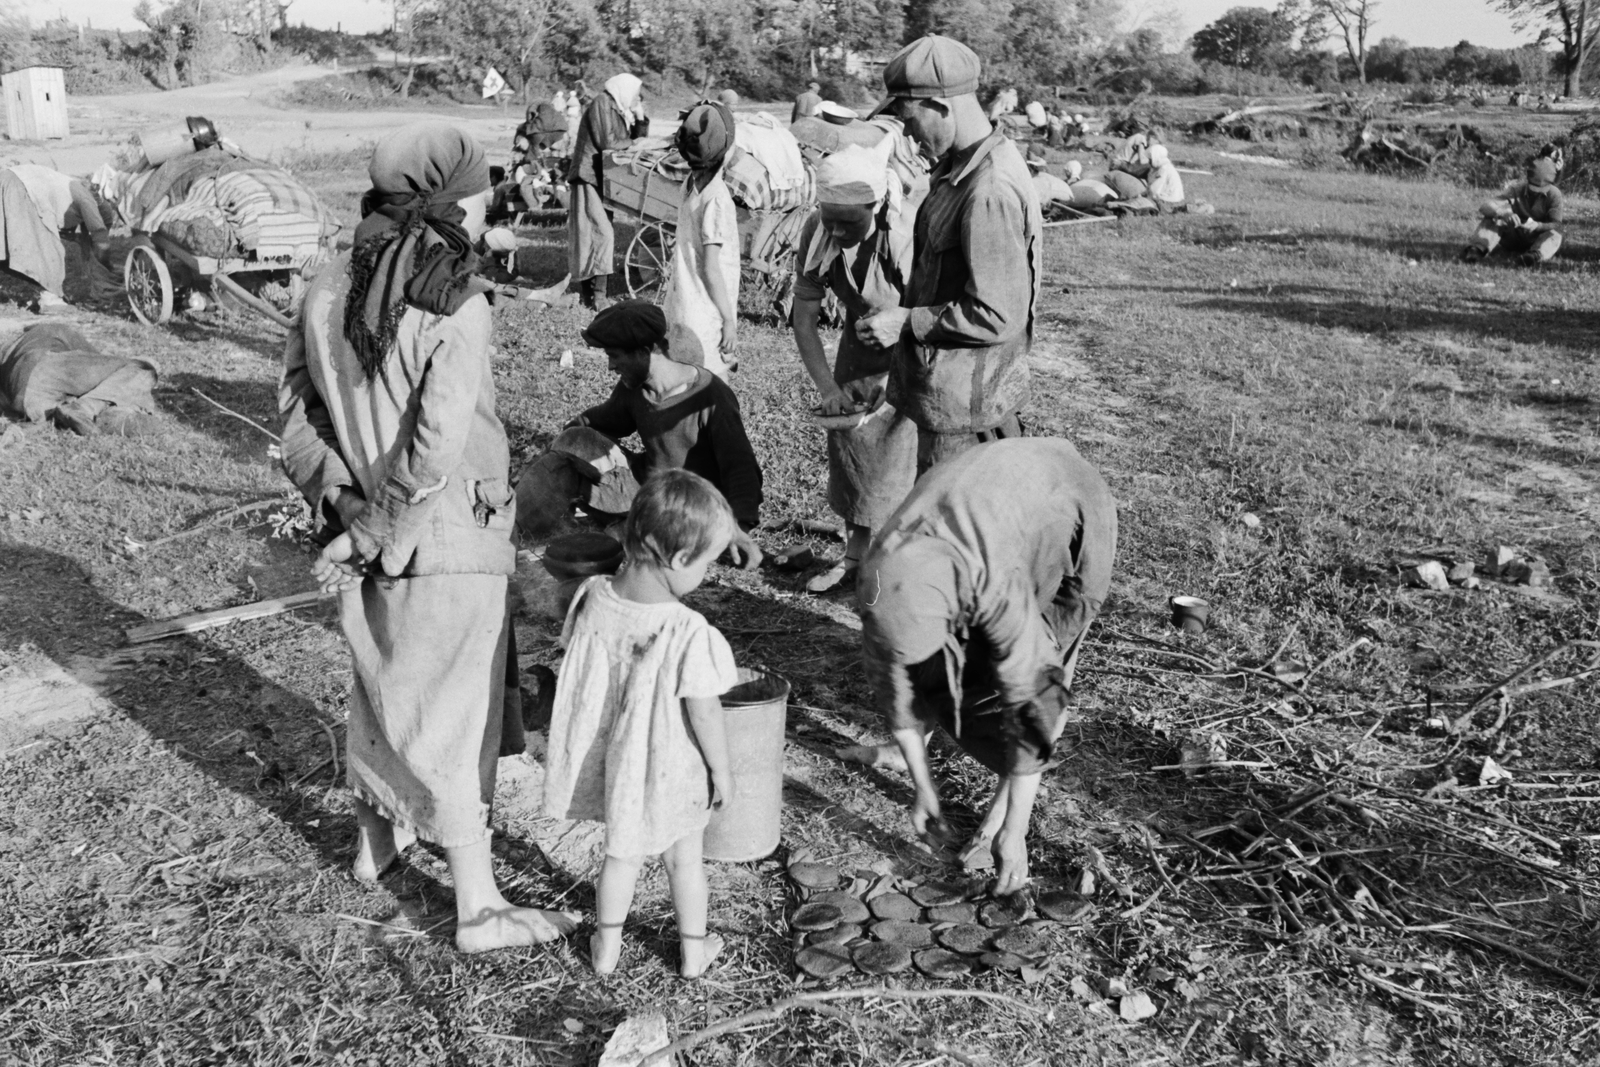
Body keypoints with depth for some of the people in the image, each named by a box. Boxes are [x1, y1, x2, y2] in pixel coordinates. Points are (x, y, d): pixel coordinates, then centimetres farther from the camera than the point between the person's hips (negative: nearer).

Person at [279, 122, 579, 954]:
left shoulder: (329, 291, 0)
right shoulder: (457, 308, -21)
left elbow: (296, 412, 2)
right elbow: (439, 449, -25)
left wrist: (344, 503, -4)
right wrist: (366, 536, -15)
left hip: (368, 542, 7)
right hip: (449, 544, -6)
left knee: (380, 687, 25)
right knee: (454, 719, 5)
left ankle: (376, 837, 46)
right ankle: (478, 908, 17)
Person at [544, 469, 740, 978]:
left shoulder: (594, 599, -15)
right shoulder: (688, 632, -30)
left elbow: (583, 677, 0)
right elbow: (704, 713, -21)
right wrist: (722, 770, -5)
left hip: (614, 760, 4)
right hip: (671, 769, -4)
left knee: (622, 854, 25)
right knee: (684, 858, 21)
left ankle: (606, 947, 40)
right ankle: (693, 950, 39)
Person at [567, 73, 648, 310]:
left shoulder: (620, 111, 19)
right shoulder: (601, 104, -7)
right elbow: (606, 142, -16)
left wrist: (640, 119, 3)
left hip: (603, 180, 9)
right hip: (589, 178, -9)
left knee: (590, 236, 9)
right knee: (602, 233, -17)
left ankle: (587, 293, 11)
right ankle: (598, 297, -20)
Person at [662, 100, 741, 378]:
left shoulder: (690, 186, 6)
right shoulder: (716, 198, -18)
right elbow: (711, 268, -18)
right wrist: (729, 319, -13)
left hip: (681, 311, 8)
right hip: (705, 318, -8)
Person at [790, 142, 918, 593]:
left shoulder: (909, 233, -33)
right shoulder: (817, 232, -18)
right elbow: (805, 316, -10)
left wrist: (894, 385, -29)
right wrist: (827, 387, -18)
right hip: (861, 342, 5)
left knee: (898, 451, -7)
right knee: (847, 440, 9)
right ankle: (854, 556, 24)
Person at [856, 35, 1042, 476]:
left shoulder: (991, 192, -25)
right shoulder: (959, 167, 7)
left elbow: (997, 316, -26)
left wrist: (907, 323, -18)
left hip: (963, 403, -10)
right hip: (951, 390, 10)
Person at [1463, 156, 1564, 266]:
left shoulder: (1554, 194, -14)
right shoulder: (1516, 189, -14)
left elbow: (1556, 224, -18)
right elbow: (1485, 208, -25)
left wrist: (1537, 225, -40)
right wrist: (1504, 214, -48)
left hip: (1537, 240, -1)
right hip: (1513, 238, 1)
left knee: (1555, 235, -32)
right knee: (1489, 219, -21)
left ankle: (1536, 256, -58)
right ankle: (1479, 248, -41)